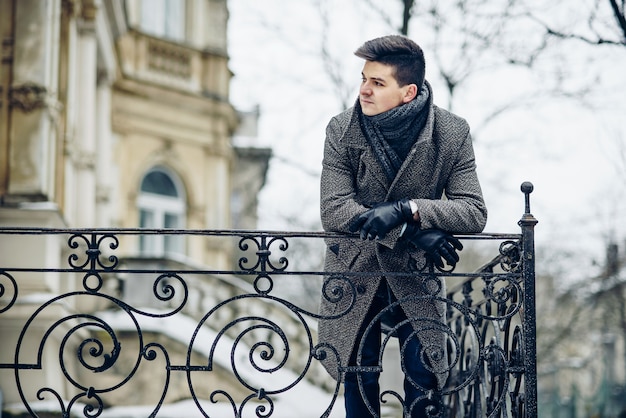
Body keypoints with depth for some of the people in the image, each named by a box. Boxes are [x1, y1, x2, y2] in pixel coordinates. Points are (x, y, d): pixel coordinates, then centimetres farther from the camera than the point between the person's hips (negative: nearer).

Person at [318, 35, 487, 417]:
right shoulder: (342, 131, -13)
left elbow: (475, 213, -16)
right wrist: (414, 233, -28)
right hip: (354, 271, 1)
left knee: (425, 378, -1)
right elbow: (333, 211, -19)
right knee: (358, 376, 7)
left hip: (414, 272, 0)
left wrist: (406, 209, -31)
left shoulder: (452, 134, -13)